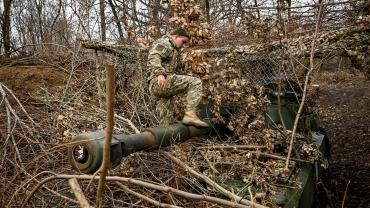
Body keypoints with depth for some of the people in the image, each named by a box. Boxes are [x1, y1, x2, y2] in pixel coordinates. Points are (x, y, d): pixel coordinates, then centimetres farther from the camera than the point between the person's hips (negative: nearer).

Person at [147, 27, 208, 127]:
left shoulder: (174, 50, 33)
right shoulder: (164, 43, 2)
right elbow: (153, 58, -17)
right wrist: (160, 74, -30)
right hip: (160, 82, -10)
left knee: (166, 118, 10)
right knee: (195, 82, -17)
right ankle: (190, 114, -25)